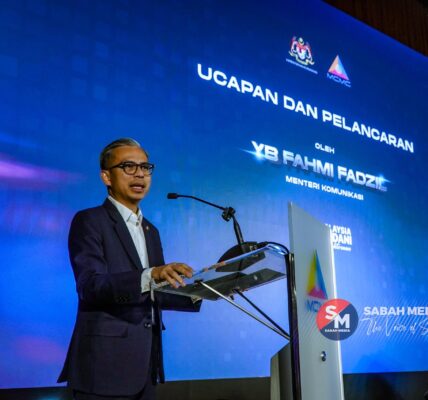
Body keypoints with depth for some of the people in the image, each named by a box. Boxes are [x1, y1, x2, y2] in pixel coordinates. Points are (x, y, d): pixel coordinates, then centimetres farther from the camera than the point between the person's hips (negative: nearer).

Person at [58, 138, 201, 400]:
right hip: (105, 365, -7)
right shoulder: (89, 221, -7)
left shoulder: (150, 231, 16)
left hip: (144, 365, 7)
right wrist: (150, 275, -34)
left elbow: (154, 295, 15)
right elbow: (90, 286, -21)